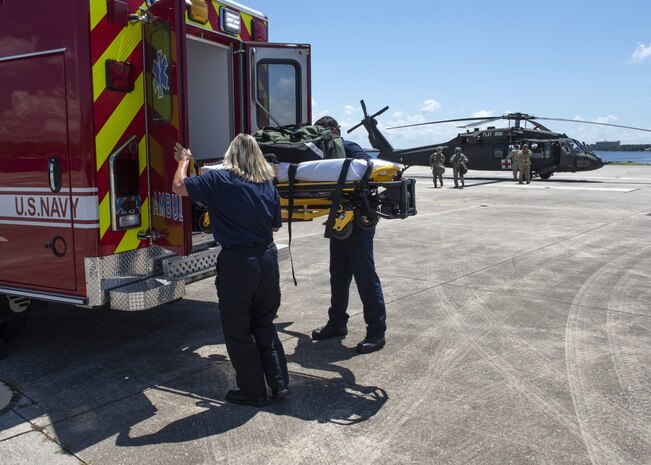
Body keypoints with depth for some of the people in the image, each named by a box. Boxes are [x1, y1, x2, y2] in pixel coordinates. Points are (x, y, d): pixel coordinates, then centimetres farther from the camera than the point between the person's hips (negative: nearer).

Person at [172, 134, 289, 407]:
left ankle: (253, 392, 19)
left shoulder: (218, 180, -7)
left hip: (236, 261, -5)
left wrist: (184, 161, 19)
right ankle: (279, 383, 22)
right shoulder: (268, 186, 6)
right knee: (265, 325, 20)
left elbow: (179, 186, 2)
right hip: (267, 258, 5)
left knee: (238, 331, 10)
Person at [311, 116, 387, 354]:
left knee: (365, 276, -5)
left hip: (358, 221, -9)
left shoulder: (348, 148, -9)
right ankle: (337, 323, 28)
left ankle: (376, 331, 3)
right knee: (338, 275, 15)